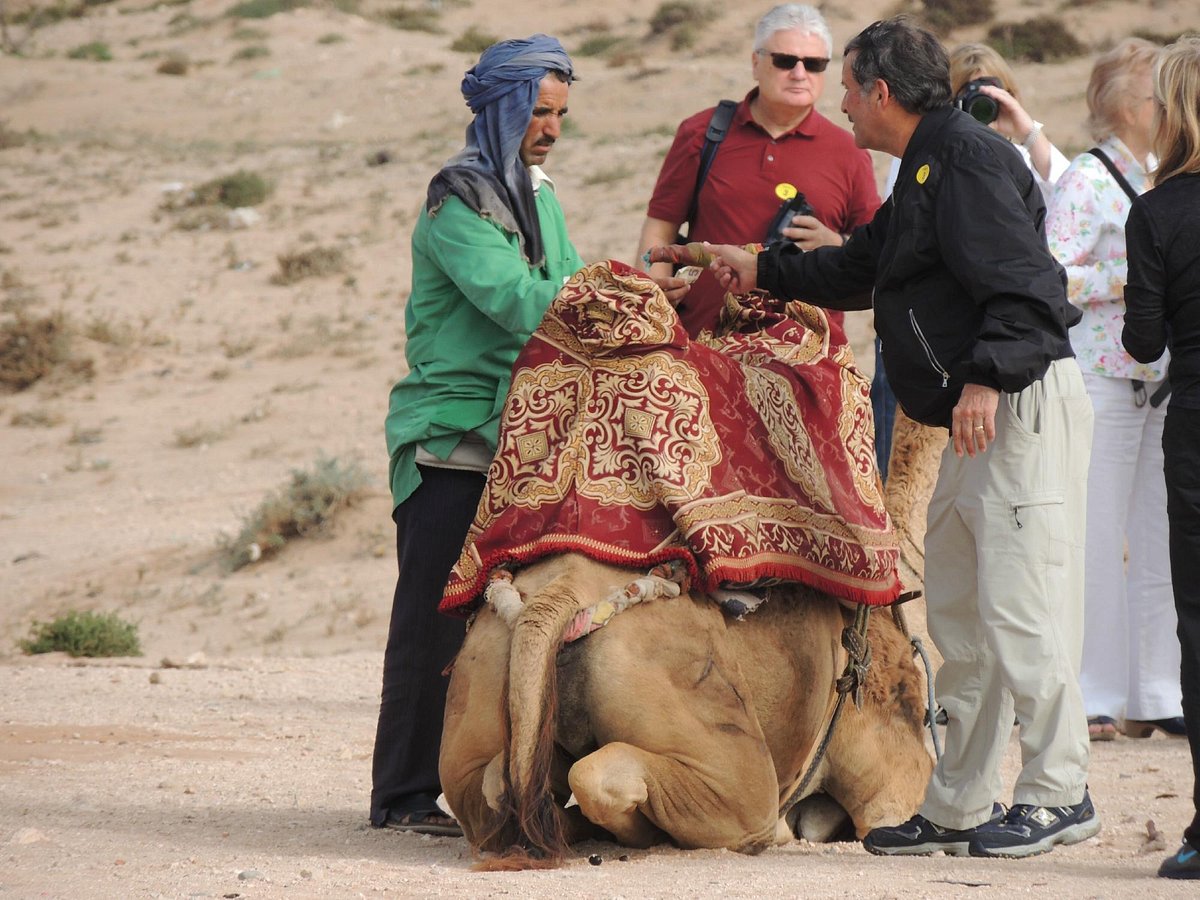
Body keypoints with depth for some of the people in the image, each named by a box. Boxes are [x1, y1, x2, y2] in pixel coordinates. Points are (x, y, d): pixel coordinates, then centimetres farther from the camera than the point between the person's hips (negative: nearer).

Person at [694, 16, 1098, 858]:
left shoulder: (969, 157, -11)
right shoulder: (927, 170, 21)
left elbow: (1021, 284, -22)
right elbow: (860, 267, 37)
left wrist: (985, 377, -30)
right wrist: (762, 269, 45)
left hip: (1024, 407, -11)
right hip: (979, 417, 11)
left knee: (1019, 606, -11)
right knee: (959, 611, 13)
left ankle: (1058, 793, -5)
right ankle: (960, 806, 18)